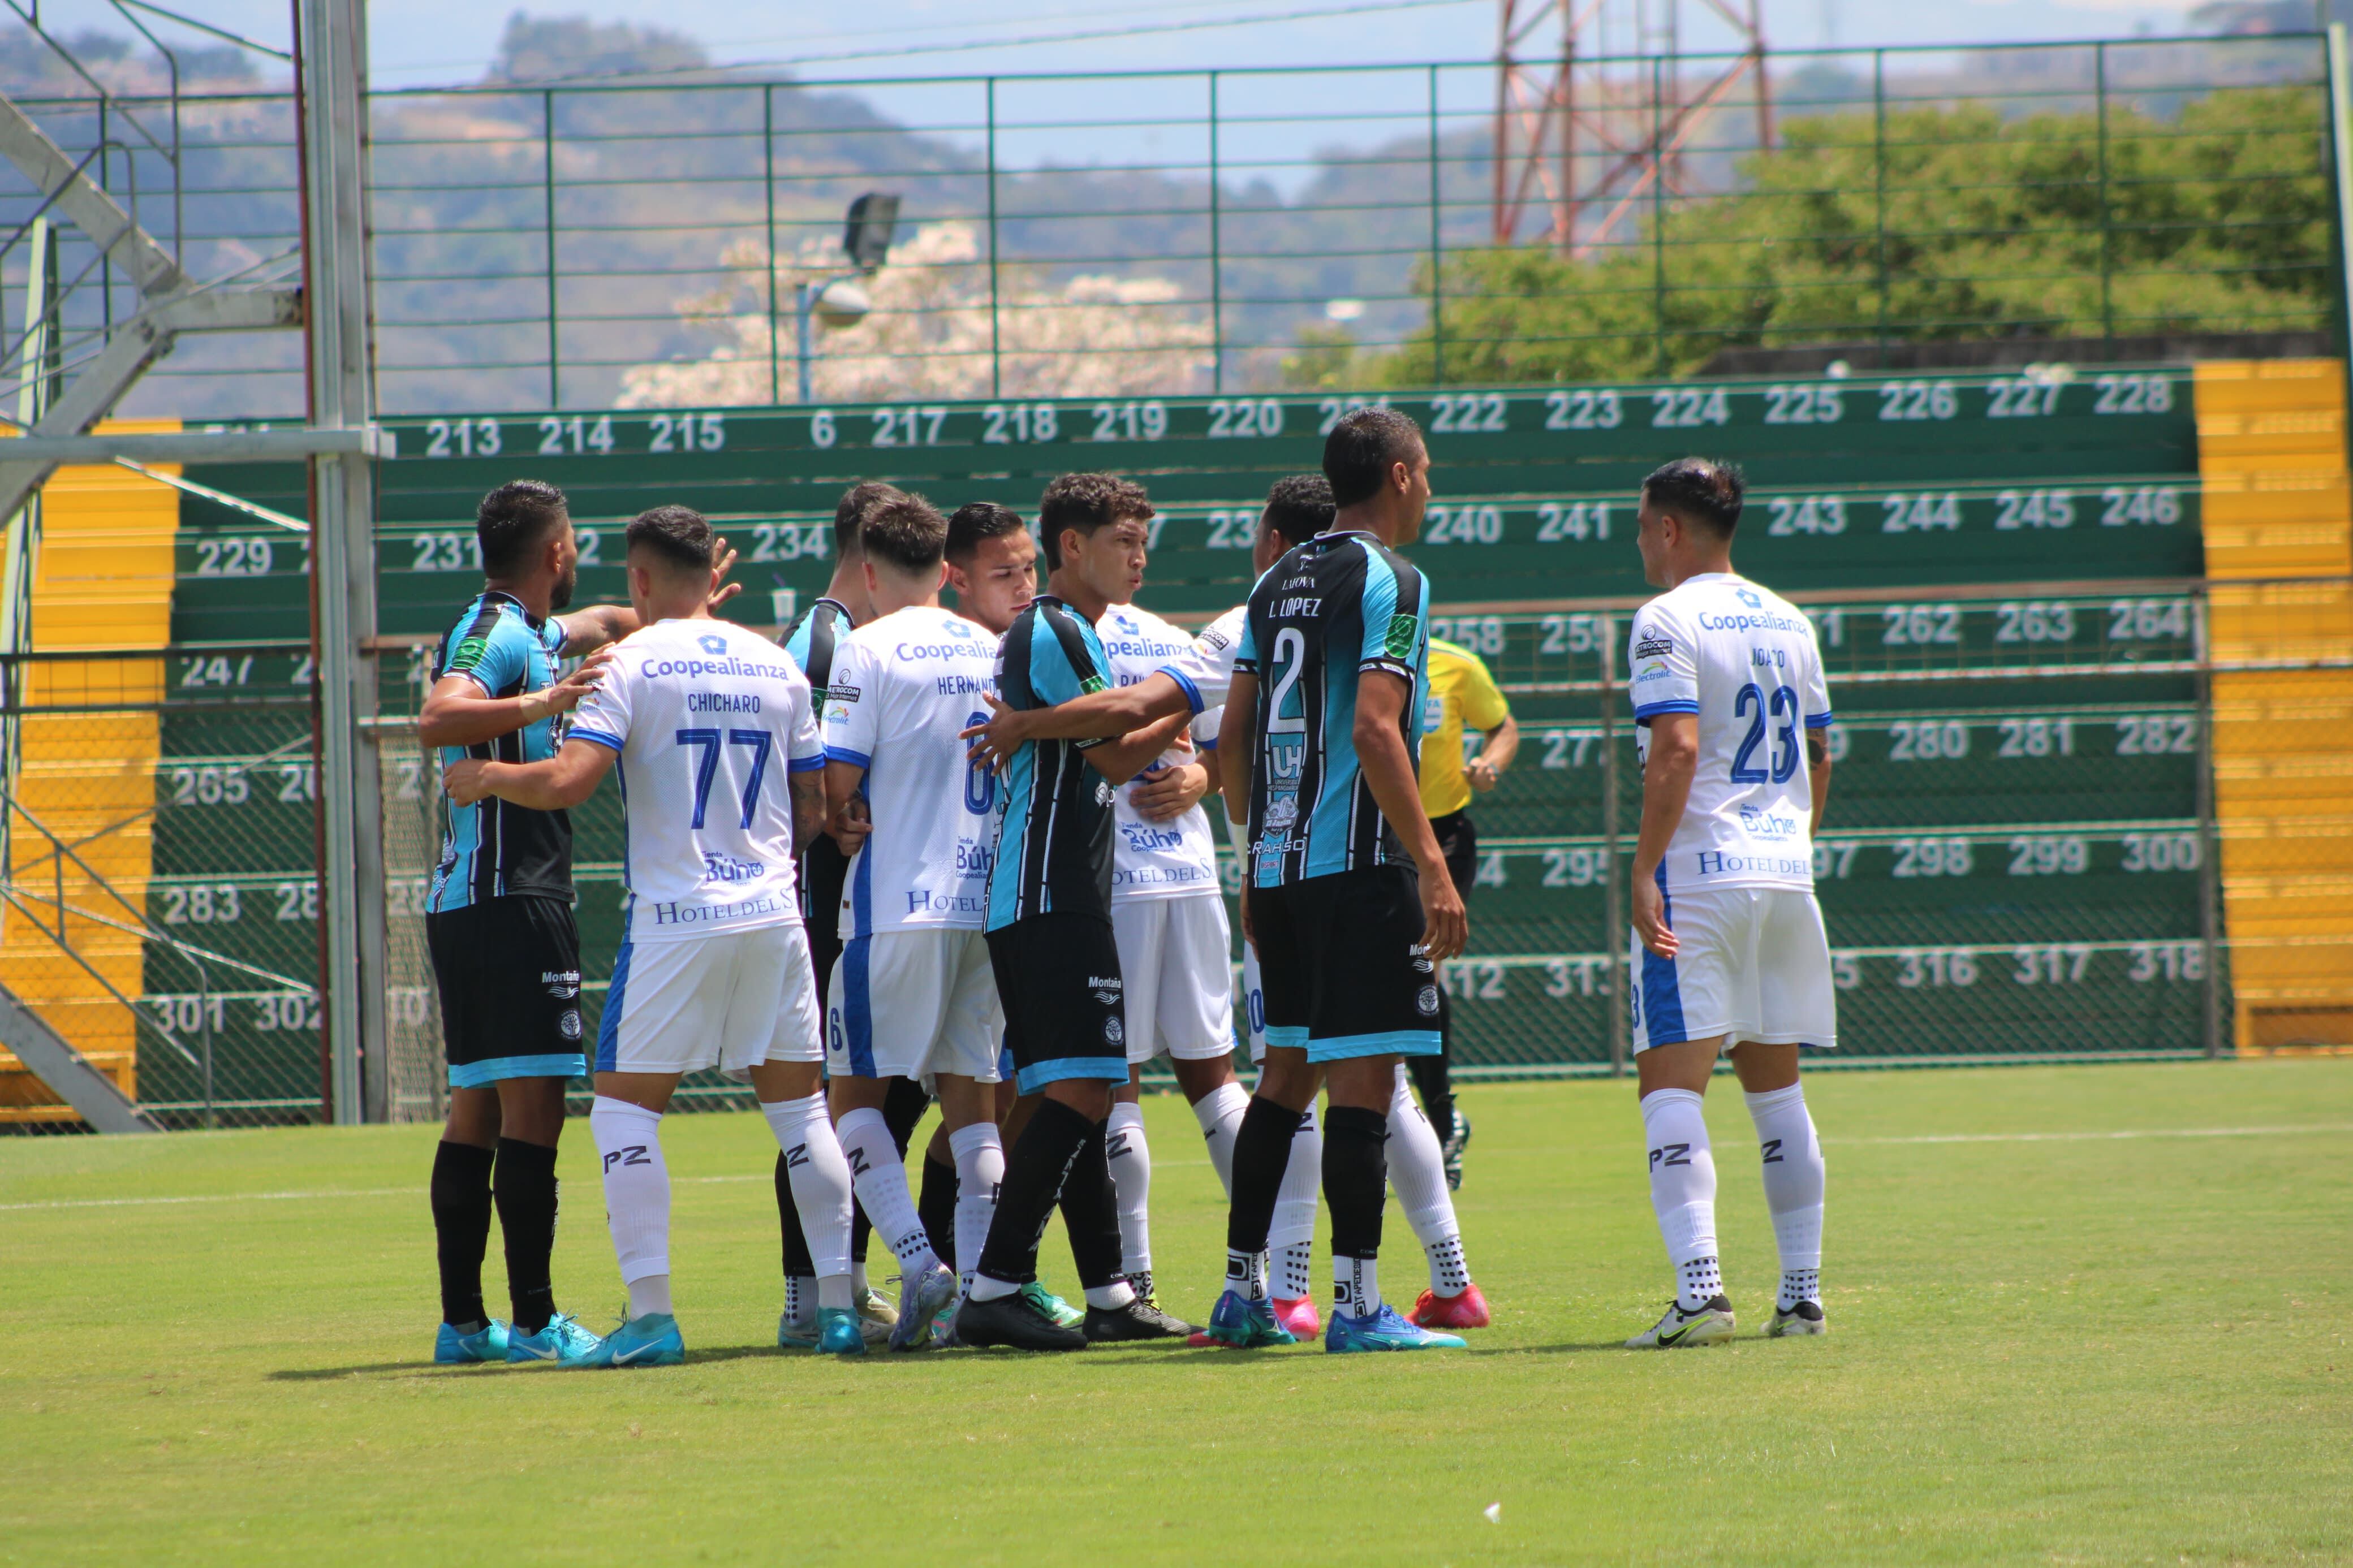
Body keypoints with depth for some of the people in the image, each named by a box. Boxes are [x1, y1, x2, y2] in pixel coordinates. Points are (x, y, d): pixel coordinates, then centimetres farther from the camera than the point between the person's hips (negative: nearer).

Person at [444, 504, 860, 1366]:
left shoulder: (633, 662, -6)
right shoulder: (778, 666, 9)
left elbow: (569, 780, -16)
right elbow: (814, 811, 13)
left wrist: (484, 777, 1)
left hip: (674, 918, -5)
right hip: (772, 911, 5)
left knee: (625, 1105, 2)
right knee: (796, 1101, 13)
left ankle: (650, 1313, -8)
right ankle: (838, 1304, 10)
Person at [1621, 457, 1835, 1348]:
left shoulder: (1667, 621, -7)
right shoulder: (1788, 622, 15)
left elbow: (1676, 748, -19)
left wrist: (1644, 869, -18)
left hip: (1697, 874, -7)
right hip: (1785, 872, 7)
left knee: (1672, 1083, -9)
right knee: (1775, 1083, 14)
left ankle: (1699, 1289, -23)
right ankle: (1802, 1294, 13)